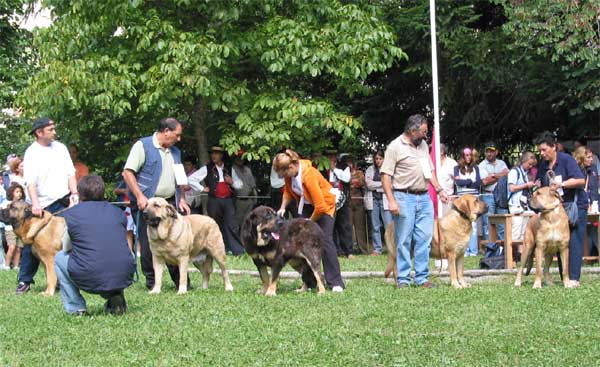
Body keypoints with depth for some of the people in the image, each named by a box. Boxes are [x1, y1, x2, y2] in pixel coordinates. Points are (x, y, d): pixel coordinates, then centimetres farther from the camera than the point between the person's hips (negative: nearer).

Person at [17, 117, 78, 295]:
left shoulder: (60, 148, 9)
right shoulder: (31, 153, -3)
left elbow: (70, 173, 10)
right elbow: (30, 182, -13)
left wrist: (74, 193, -4)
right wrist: (35, 204, -24)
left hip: (64, 201, 3)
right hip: (42, 206, -3)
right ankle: (24, 281, 8)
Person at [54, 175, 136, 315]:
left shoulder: (71, 214, 6)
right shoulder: (117, 212, 13)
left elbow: (66, 248, 20)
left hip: (89, 280, -2)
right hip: (124, 277, 3)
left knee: (60, 258, 26)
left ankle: (75, 307, 16)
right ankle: (115, 296, 15)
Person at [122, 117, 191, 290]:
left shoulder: (175, 152, 18)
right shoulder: (143, 146, -5)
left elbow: (180, 179, 25)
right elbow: (127, 172, -11)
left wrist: (182, 199, 11)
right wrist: (139, 196, -18)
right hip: (146, 203, -6)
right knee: (148, 244, -1)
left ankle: (180, 281, 6)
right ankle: (151, 282, 8)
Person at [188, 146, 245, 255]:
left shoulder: (229, 169, 14)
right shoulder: (207, 169, 5)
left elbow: (239, 184, 22)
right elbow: (191, 179, 2)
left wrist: (232, 182, 1)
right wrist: (202, 189, 1)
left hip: (228, 200, 1)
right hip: (214, 201, -1)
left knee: (232, 226, -5)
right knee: (216, 226, 4)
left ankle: (238, 250, -4)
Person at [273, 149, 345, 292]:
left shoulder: (309, 175, -35)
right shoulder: (290, 172, -13)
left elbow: (320, 207, -33)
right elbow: (288, 190, 7)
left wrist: (310, 221, -18)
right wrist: (283, 208, -8)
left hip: (325, 204, -7)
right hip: (307, 205, 7)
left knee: (325, 241, -17)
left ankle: (336, 283, -15)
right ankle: (309, 282, 4)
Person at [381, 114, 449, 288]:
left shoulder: (423, 145, 15)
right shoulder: (395, 147, -6)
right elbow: (385, 176, -10)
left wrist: (439, 189, 12)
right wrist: (391, 201, -17)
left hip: (424, 197, 6)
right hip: (404, 198, -6)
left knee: (424, 239, 3)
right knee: (404, 240, -2)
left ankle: (422, 277, 8)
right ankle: (403, 279, 3)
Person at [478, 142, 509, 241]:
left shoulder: (501, 163, 15)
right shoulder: (482, 165, 3)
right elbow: (485, 181, -10)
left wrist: (494, 175, -8)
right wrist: (500, 176, -3)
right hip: (488, 195, -3)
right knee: (488, 224, -4)